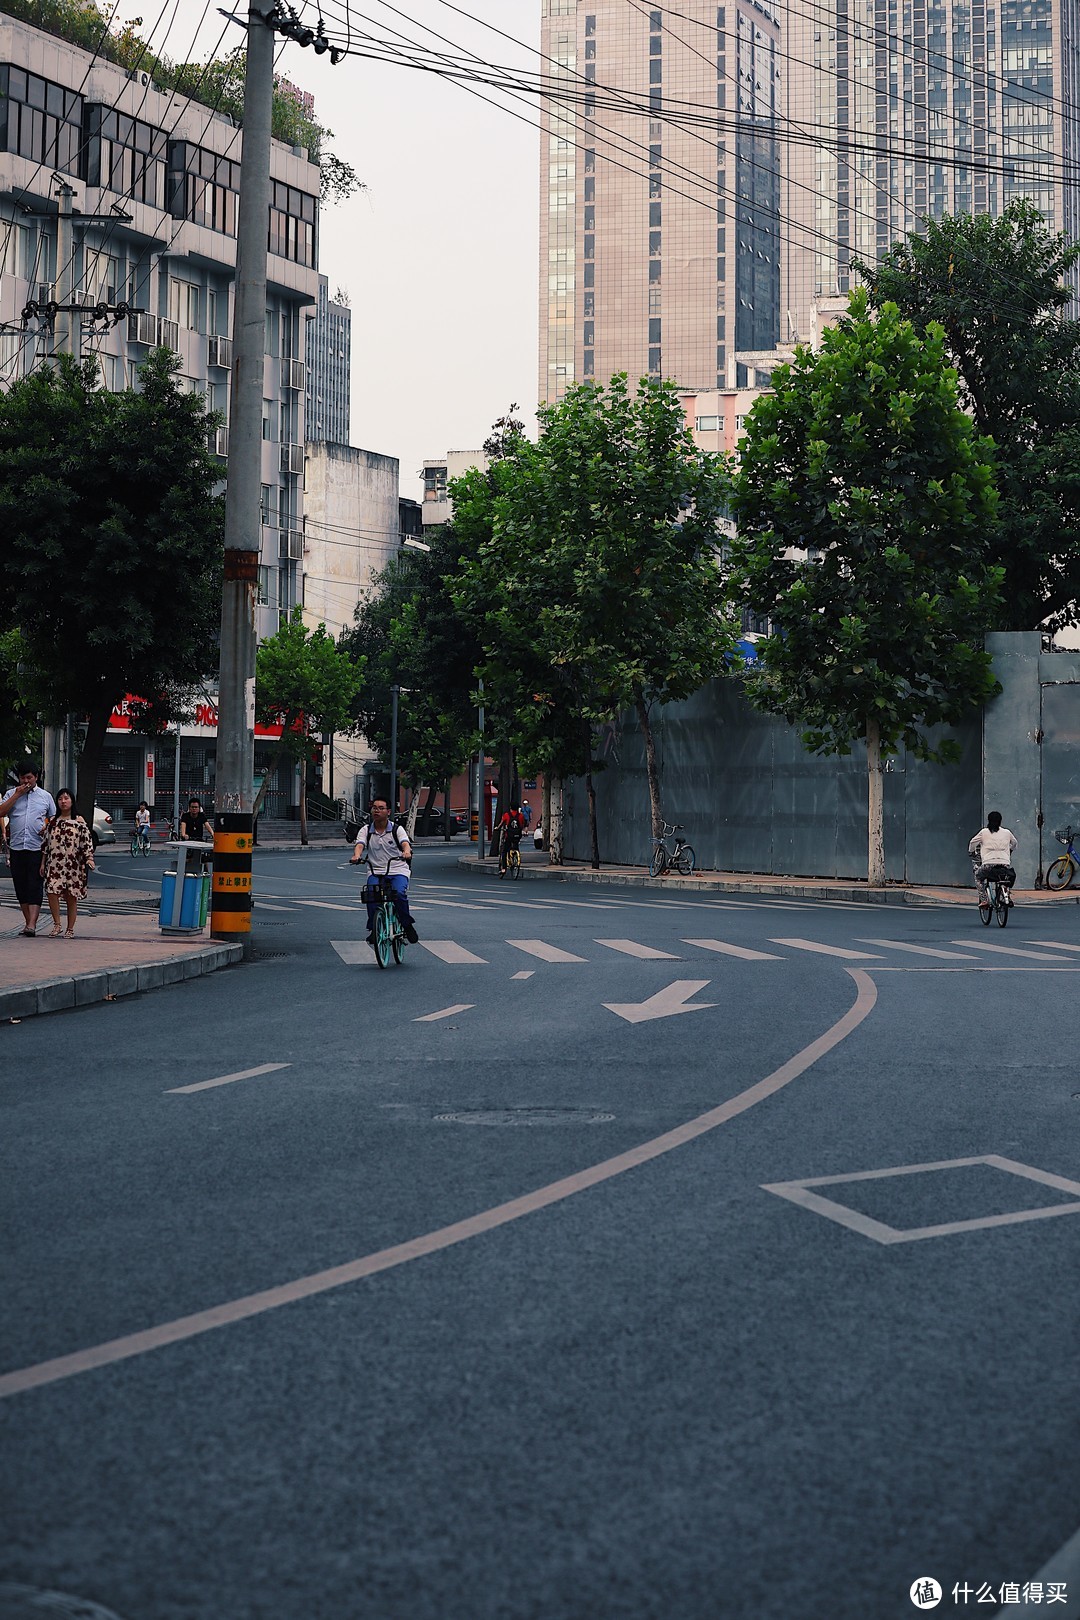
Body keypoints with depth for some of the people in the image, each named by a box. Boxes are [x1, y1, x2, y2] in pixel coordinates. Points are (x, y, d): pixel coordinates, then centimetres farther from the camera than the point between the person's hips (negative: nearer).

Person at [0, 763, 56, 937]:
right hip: (16, 847, 2)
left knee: (35, 886, -9)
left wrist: (47, 826, -4)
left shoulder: (46, 796, 10)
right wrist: (17, 795, -7)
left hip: (37, 848, -2)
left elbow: (54, 818, 18)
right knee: (20, 886, 5)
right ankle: (27, 921, 15)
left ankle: (32, 925, -15)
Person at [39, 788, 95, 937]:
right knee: (51, 892, -15)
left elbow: (87, 842, -1)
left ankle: (70, 929, 13)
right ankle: (57, 925, -2)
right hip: (54, 864, 2)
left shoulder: (79, 822, 1)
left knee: (71, 897, 2)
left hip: (73, 865, -2)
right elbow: (45, 844, 12)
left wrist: (89, 859, -13)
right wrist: (43, 863, 10)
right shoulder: (52, 821, 9)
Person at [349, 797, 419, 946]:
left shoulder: (397, 829, 1)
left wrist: (407, 852, -42)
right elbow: (360, 845, -12)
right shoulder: (366, 830, 5)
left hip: (398, 871, -1)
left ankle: (407, 925, -6)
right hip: (375, 871, 1)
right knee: (371, 893, -28)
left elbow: (405, 843, -17)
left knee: (399, 893, -28)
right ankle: (374, 928, -14)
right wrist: (356, 855, -36)